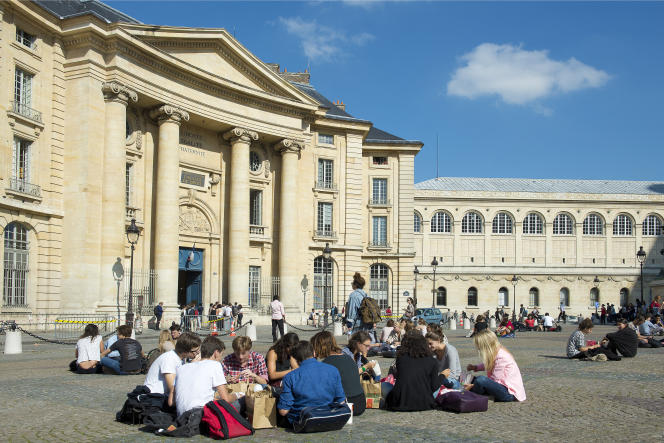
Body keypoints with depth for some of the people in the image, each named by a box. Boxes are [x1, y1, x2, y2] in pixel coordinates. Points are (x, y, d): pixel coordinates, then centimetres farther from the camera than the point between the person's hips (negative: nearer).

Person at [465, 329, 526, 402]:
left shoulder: (501, 357, -21)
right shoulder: (495, 352, 5)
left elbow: (495, 381, -19)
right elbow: (487, 365, 26)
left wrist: (473, 385, -15)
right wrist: (476, 367, 8)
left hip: (511, 394, -10)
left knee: (481, 380, -29)